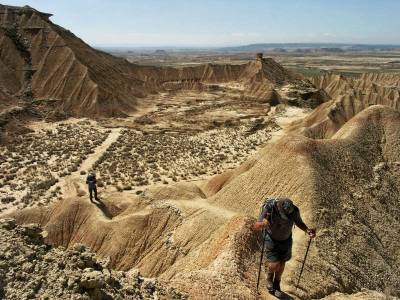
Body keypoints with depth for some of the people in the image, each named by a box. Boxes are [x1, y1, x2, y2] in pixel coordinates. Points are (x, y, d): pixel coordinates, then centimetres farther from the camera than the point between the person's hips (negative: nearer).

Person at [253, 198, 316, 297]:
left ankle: (276, 285, 42)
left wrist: (308, 230, -26)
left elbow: (299, 222, -5)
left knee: (281, 264, 14)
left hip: (286, 239, 3)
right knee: (275, 265, -10)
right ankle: (269, 275, 27)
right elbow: (256, 226, -31)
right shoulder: (269, 208, -36)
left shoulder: (294, 210, -28)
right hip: (271, 239, -3)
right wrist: (263, 224, -55)